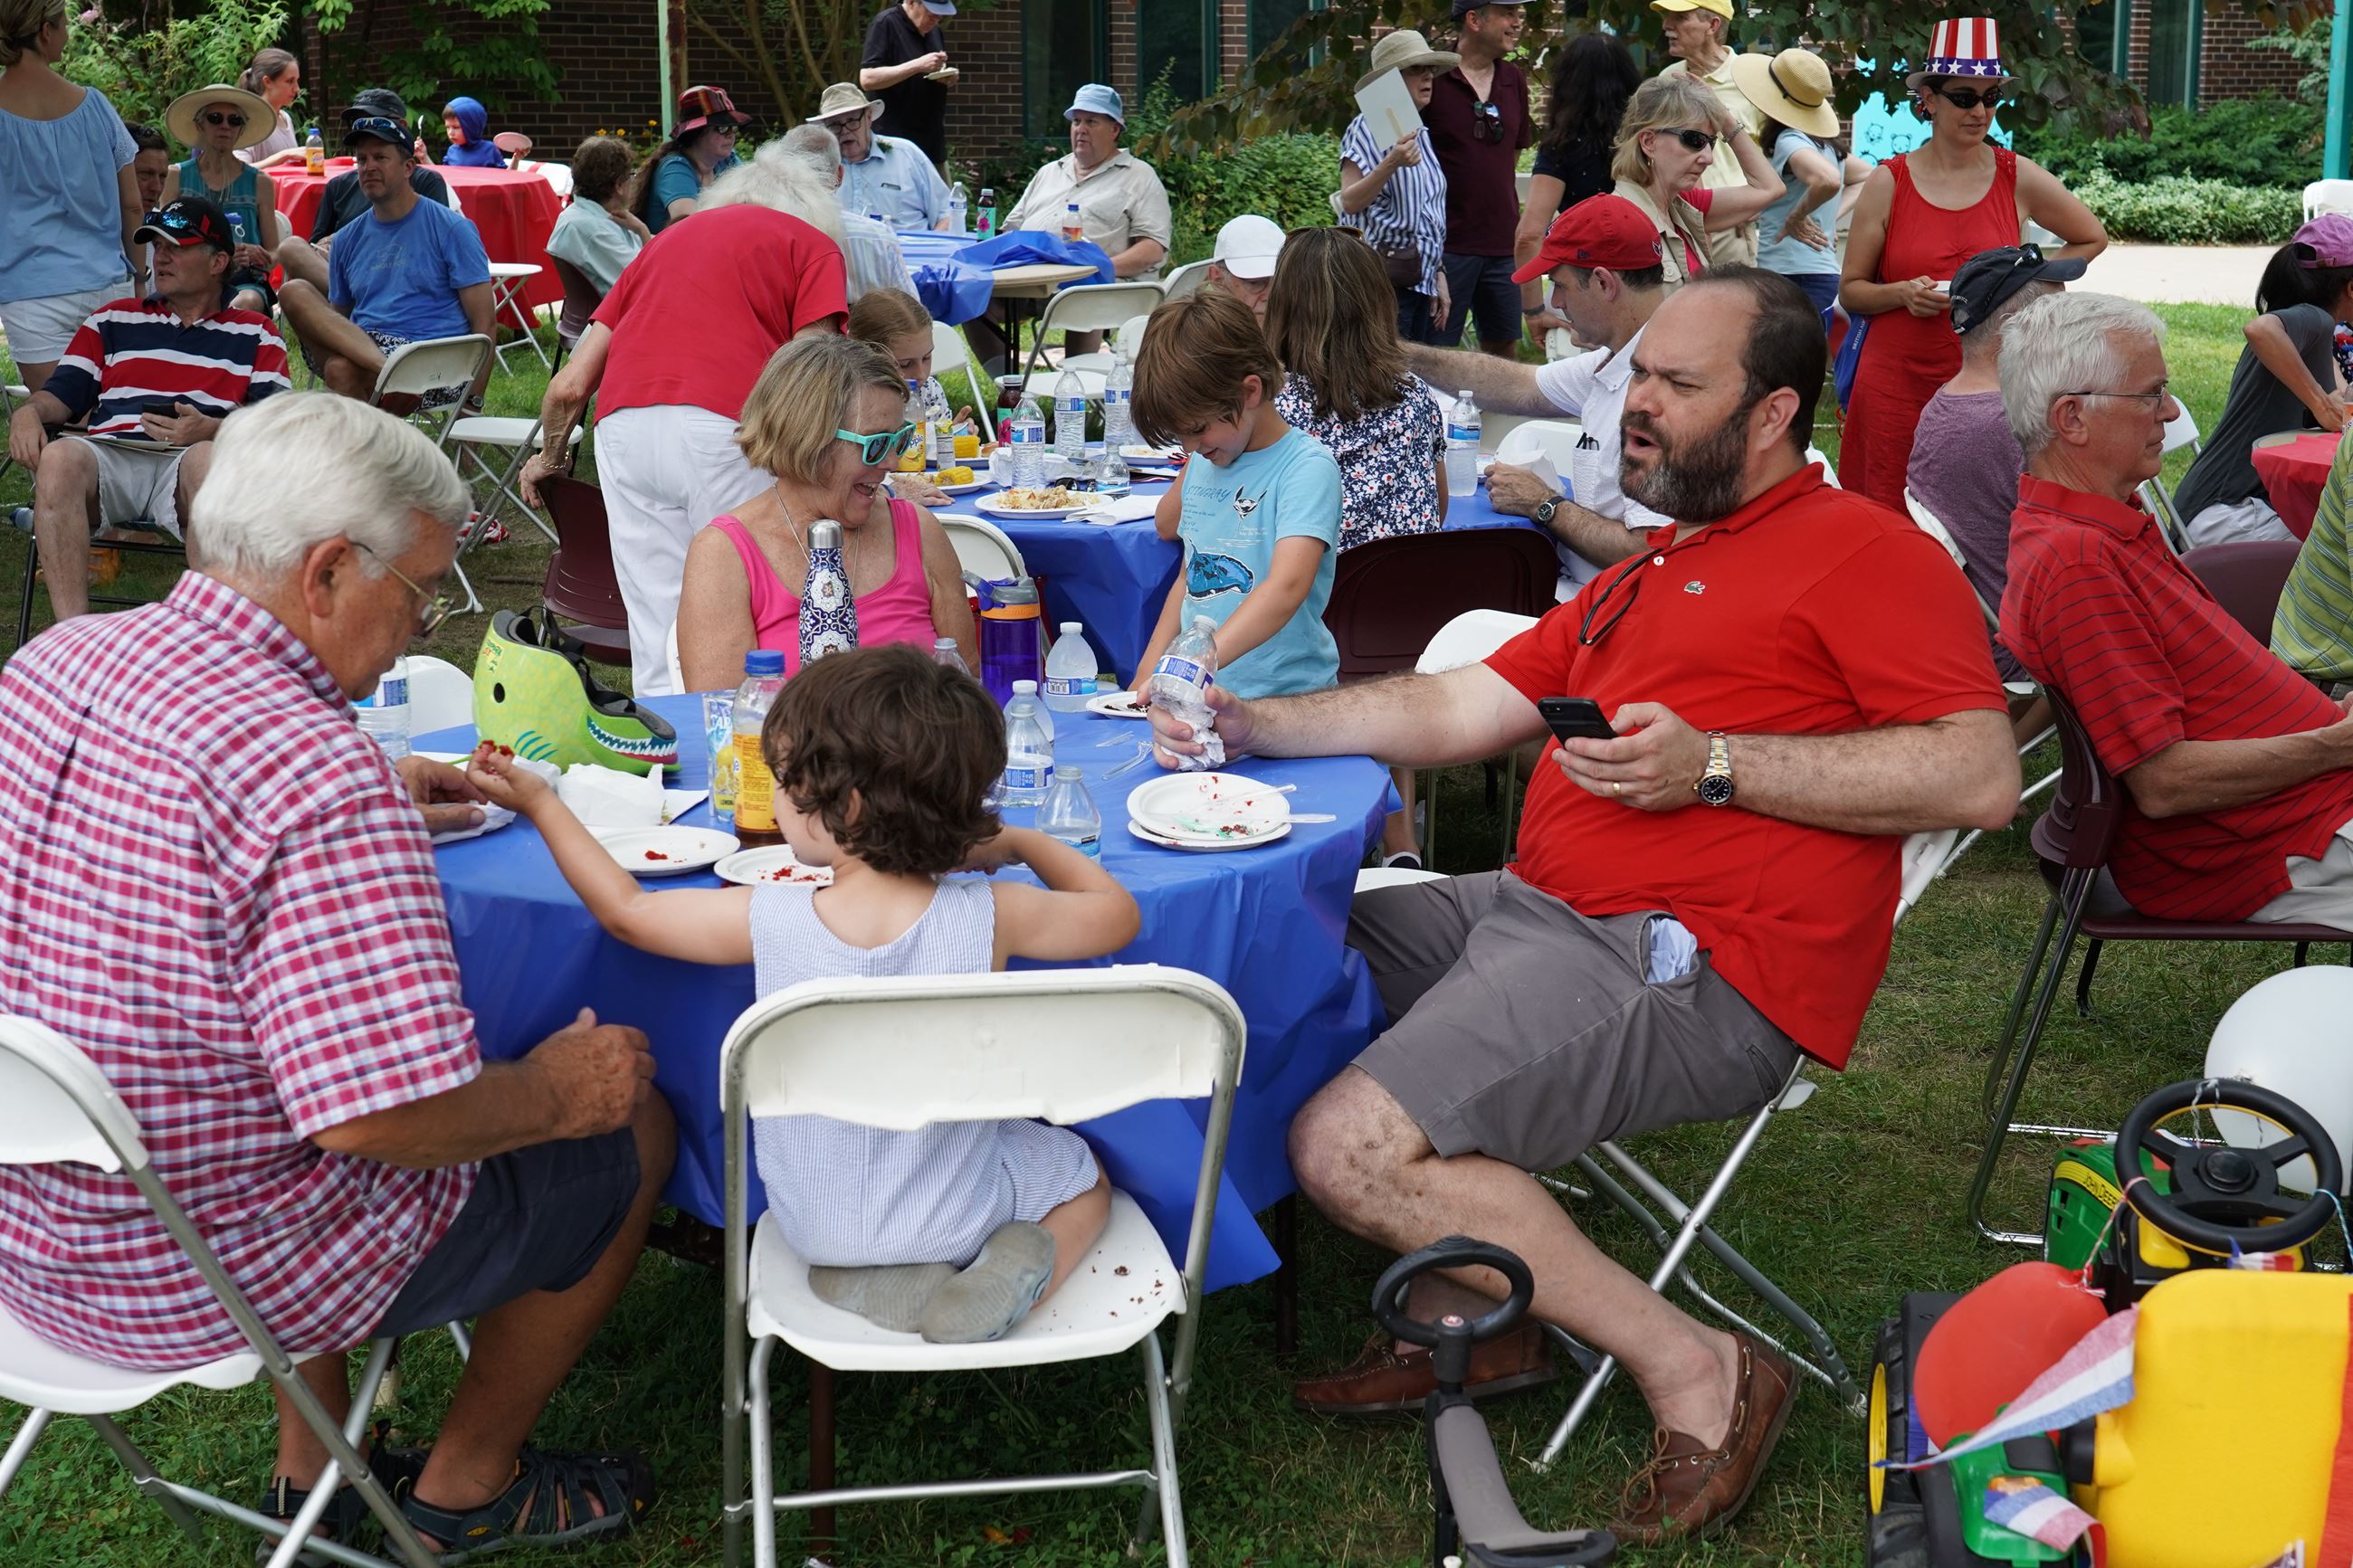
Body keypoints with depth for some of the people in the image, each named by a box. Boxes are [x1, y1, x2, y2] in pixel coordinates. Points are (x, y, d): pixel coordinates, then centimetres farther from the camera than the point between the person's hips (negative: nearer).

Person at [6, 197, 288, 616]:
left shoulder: (255, 335, 23)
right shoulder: (113, 321, 31)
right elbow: (63, 393, 23)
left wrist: (211, 429, -12)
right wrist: (29, 412, -2)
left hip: (187, 458, -2)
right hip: (110, 453, 2)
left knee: (208, 460, -40)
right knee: (60, 457, -35)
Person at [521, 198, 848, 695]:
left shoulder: (664, 242, 31)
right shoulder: (816, 246, 16)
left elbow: (570, 385, 25)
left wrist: (550, 457, 40)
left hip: (621, 429, 5)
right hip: (720, 428, -5)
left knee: (656, 643, 7)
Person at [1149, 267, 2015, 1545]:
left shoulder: (1868, 552, -3)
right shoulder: (1648, 574, 24)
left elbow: (1981, 778, -15)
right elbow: (1456, 710, 23)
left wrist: (1713, 766, -18)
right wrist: (1250, 724, 12)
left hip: (1687, 967, -10)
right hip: (1543, 911, 10)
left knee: (1349, 1147, -21)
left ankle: (1694, 1373, -7)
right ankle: (1461, 1318, 8)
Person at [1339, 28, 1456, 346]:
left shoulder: (1420, 133, 18)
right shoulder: (1368, 129, -6)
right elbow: (1350, 203, -16)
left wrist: (1439, 277, 20)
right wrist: (1391, 164, -29)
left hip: (1420, 279, 8)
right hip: (1383, 276, -8)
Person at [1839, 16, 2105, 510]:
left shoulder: (2019, 180, 4)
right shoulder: (1889, 183, 1)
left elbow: (2092, 239, 20)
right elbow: (1851, 290, 6)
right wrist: (1904, 293, -13)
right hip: (1897, 380, 0)